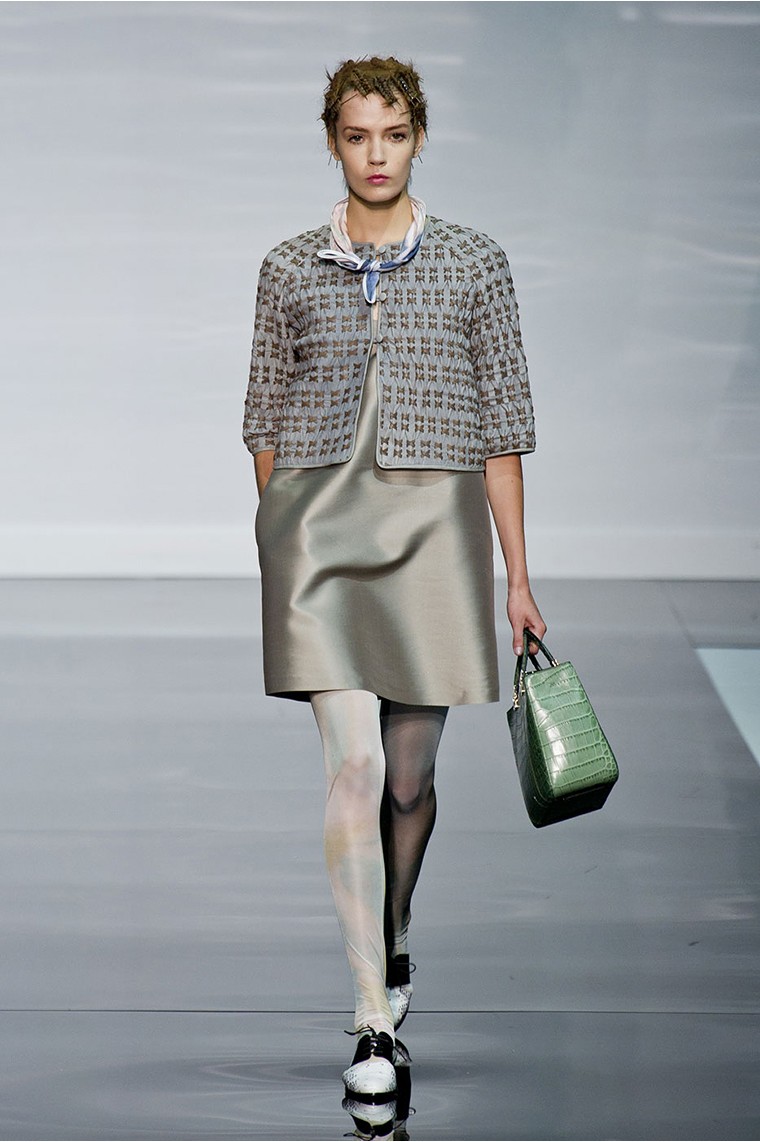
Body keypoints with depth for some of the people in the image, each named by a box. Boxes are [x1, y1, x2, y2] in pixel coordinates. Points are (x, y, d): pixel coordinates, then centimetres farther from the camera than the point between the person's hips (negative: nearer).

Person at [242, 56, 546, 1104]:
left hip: (435, 525, 1)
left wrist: (517, 576, 3)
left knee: (410, 775, 8)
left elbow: (500, 427, 5)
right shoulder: (291, 270, 7)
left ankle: (393, 941, 37)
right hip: (318, 522, 0)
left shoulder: (475, 266, 5)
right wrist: (279, 551, 10)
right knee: (353, 764, -11)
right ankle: (374, 1021, -8)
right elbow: (267, 421, 13)